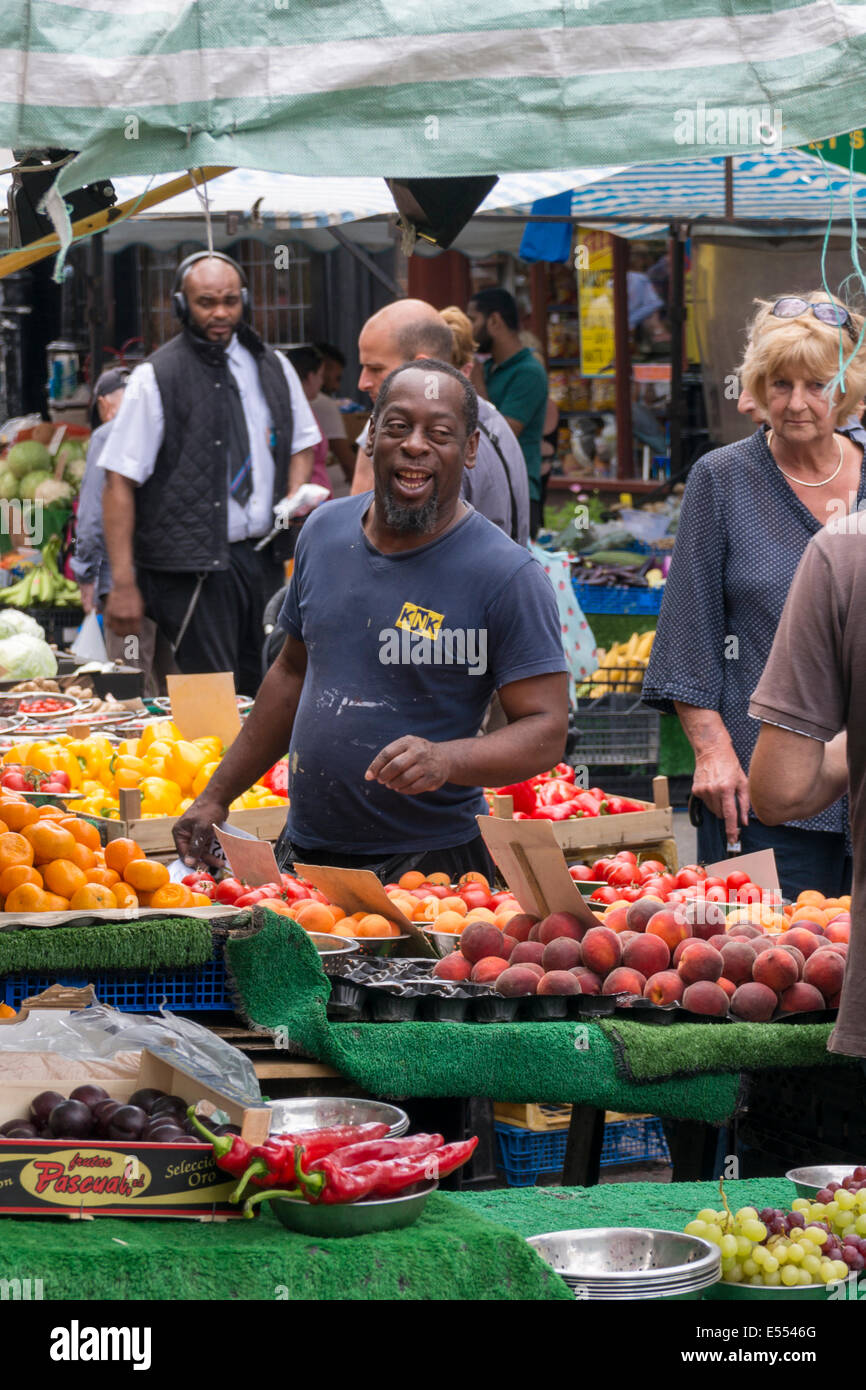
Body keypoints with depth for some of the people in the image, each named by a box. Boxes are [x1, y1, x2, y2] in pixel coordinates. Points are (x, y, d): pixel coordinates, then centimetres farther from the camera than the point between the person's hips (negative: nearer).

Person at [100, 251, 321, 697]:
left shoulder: (272, 368, 11)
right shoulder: (157, 377, -6)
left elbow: (302, 443, 25)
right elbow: (120, 483, -7)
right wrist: (123, 584, -13)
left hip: (263, 558, 5)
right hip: (191, 570, -5)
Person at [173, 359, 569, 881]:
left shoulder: (508, 574, -13)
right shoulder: (326, 531, 6)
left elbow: (547, 730, -14)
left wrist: (445, 760, -32)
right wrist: (217, 797, 18)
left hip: (432, 862, -5)